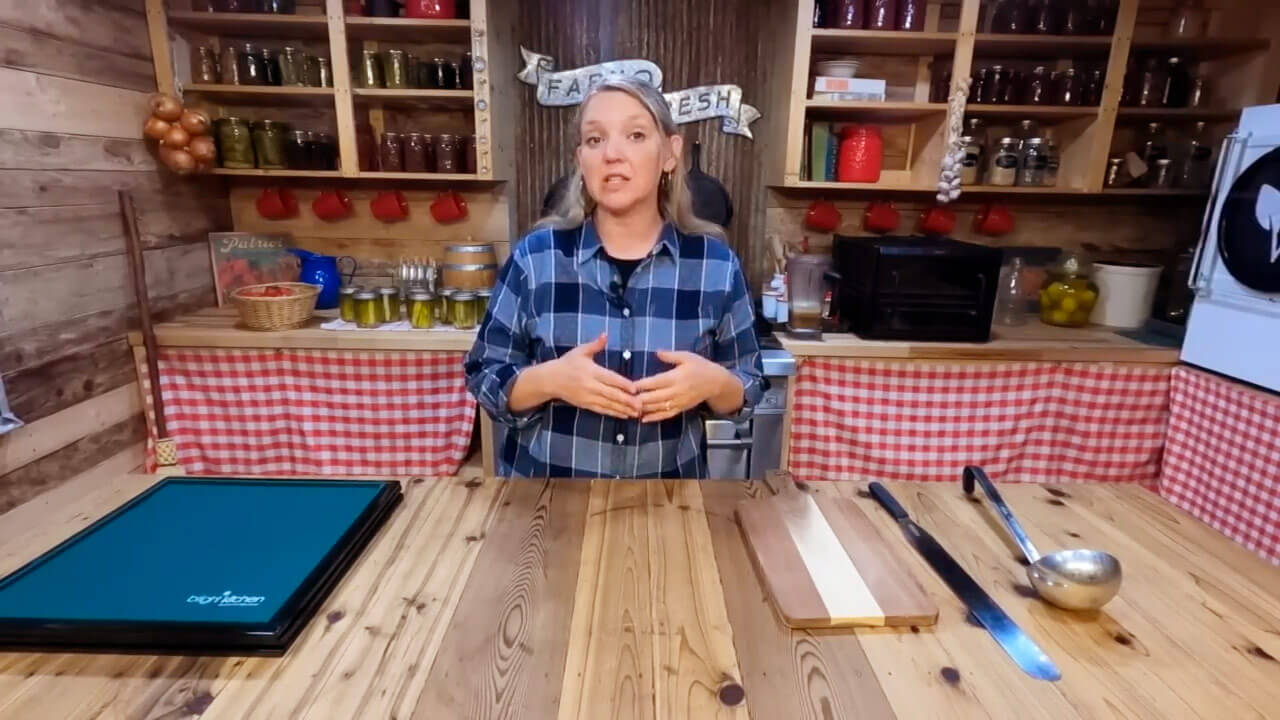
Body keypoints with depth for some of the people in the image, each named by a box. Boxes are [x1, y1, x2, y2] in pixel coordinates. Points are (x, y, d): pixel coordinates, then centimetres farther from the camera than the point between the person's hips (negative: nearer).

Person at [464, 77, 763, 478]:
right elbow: (483, 378, -5)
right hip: (544, 477, 0)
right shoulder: (535, 256, -9)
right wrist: (549, 379, -23)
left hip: (671, 479, 1)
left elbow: (746, 391, 0)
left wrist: (713, 383, -21)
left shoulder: (716, 264, -7)